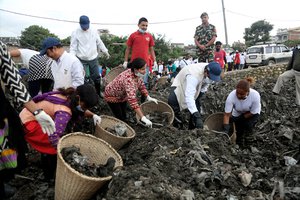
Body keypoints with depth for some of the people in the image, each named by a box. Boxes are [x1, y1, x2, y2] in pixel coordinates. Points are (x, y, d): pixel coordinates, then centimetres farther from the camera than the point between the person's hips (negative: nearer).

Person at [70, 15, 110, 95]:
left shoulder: (94, 31, 3)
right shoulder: (75, 32, -5)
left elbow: (99, 43, 13)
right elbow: (73, 46, -5)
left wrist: (105, 52, 16)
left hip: (93, 59, 3)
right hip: (81, 60, -2)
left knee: (96, 77, 9)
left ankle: (98, 93, 25)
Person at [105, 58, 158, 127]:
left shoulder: (137, 74, -20)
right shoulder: (129, 79, -43)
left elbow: (141, 85, 2)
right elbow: (132, 101, -50)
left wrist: (148, 97, -7)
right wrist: (143, 118, -54)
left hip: (122, 96, 7)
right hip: (112, 96, -7)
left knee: (124, 116, 16)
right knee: (120, 119, -2)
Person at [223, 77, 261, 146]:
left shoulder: (255, 96, -36)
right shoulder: (231, 96, -35)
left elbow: (252, 113, -22)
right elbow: (227, 115, -32)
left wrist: (238, 119, -20)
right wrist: (226, 131, -40)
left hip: (252, 113, -1)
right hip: (238, 113, 1)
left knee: (248, 124, -24)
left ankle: (247, 133, 10)